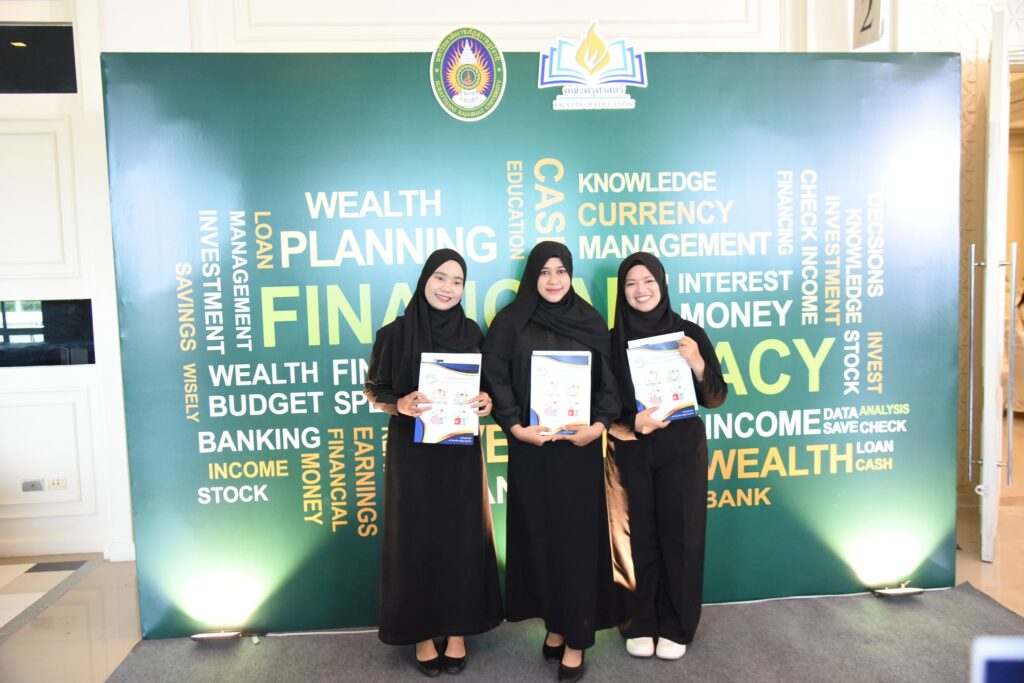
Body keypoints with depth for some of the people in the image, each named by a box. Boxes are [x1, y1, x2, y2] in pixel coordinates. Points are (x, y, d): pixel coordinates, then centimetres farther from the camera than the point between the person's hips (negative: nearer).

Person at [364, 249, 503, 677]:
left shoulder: (470, 332, 3)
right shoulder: (395, 333, -4)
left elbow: (486, 385, 11)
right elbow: (373, 390, 0)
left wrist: (487, 400, -11)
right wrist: (400, 404, -19)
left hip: (460, 450, 2)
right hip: (412, 451, -2)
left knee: (462, 537, 7)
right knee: (416, 539, 5)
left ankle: (457, 632, 25)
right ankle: (422, 634, 22)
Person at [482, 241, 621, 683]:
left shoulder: (590, 322, 6)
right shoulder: (510, 322, 1)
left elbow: (610, 380, 5)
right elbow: (496, 380, -3)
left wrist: (600, 424, -10)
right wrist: (516, 427, -15)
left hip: (580, 445, 1)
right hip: (532, 446, 0)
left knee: (578, 537, 4)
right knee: (540, 535, 8)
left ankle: (575, 638, 16)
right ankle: (555, 624, 26)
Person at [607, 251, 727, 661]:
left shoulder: (689, 334, 0)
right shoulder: (611, 340, 0)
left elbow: (715, 399, -1)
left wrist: (697, 364, -19)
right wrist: (630, 420, -17)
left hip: (682, 450, 0)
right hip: (631, 453, 0)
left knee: (679, 535, 6)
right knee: (638, 536, 6)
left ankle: (676, 627, 23)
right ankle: (639, 625, 23)